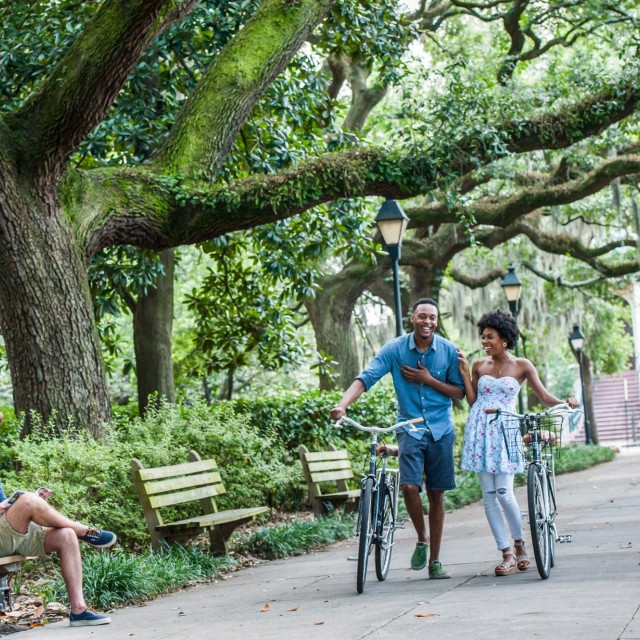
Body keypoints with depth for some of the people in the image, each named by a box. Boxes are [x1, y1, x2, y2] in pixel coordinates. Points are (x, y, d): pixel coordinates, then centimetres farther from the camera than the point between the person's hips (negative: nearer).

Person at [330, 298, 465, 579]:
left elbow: (460, 392, 1)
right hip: (410, 427, -1)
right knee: (410, 486, -19)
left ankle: (435, 560, 16)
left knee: (437, 494, 5)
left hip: (441, 429, 1)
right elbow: (366, 377, -16)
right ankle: (422, 540, 8)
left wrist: (428, 380, -14)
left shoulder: (449, 350, -3)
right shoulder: (395, 348, -7)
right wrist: (343, 404, -32)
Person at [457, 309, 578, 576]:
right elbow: (472, 402, 7)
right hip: (480, 431, 3)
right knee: (489, 495, -1)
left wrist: (565, 402, -19)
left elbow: (545, 398, -1)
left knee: (504, 492, -12)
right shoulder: (479, 366, 9)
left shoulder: (521, 366, 3)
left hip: (505, 432, -3)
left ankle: (519, 545, 10)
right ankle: (507, 554, 5)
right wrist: (464, 372, 1)